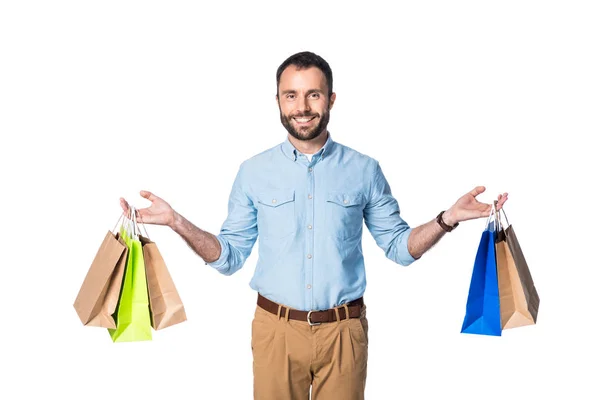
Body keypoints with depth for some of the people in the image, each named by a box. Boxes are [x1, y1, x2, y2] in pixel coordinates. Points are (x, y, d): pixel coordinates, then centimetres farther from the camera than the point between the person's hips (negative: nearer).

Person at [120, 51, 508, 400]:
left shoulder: (364, 170, 0)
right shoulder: (253, 172, 1)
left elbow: (399, 246, 5)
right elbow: (230, 256, 3)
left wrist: (447, 219, -11)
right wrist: (178, 222, -10)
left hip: (344, 331, 0)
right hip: (275, 329, 0)